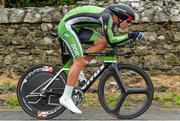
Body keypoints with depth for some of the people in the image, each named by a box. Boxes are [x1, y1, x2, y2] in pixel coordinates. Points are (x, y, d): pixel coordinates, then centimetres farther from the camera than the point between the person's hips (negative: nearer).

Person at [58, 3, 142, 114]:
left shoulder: (110, 18, 8)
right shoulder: (107, 16, -20)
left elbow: (110, 40, 13)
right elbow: (111, 40, -26)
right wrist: (130, 36, -23)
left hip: (76, 27, 10)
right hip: (67, 26, -10)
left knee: (103, 42, 1)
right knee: (80, 61, -14)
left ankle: (77, 71, 6)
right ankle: (66, 98, -11)